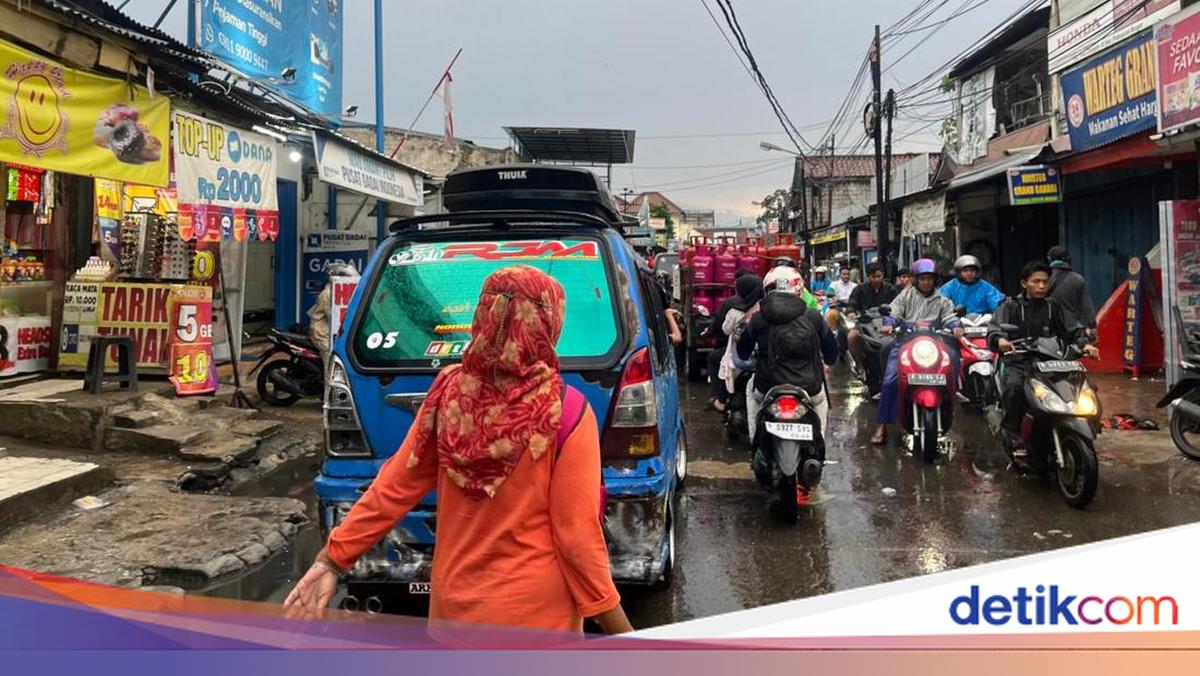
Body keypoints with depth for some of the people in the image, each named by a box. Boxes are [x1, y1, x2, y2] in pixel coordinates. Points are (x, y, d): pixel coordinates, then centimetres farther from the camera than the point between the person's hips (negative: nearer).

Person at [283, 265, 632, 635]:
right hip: (532, 612, -4)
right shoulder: (566, 411, -21)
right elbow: (577, 534, -19)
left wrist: (331, 560, 7)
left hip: (454, 603, 4)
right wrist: (622, 634, -10)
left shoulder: (449, 392, -9)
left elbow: (393, 488, -4)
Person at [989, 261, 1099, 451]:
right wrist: (1000, 340, -31)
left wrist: (1084, 343, -11)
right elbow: (995, 329, -7)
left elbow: (1073, 328, 12)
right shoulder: (1011, 306, 8)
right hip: (1018, 362, -3)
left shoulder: (1054, 307, 18)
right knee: (1015, 386, -34)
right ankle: (1011, 429, -14)